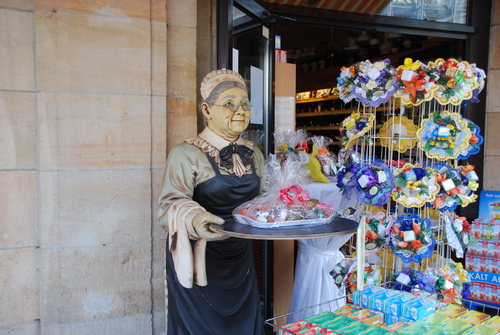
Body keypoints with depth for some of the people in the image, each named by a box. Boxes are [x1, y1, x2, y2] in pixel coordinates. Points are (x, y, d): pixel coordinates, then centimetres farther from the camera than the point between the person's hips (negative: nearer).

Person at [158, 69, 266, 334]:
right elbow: (171, 203, -20)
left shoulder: (253, 154, 7)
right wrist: (195, 218, -40)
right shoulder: (186, 154, -12)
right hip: (199, 262, -5)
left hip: (240, 261, 6)